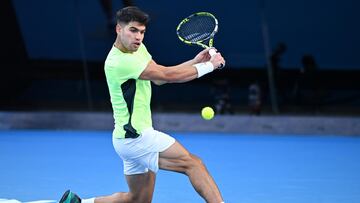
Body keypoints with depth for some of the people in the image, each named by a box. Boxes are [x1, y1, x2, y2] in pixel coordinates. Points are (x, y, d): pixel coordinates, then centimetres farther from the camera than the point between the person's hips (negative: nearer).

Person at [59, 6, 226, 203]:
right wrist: (209, 65, -13)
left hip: (133, 136, 10)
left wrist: (194, 61, 3)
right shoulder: (120, 61, -22)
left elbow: (160, 77, 15)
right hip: (136, 137, -10)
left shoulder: (138, 48, 7)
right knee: (193, 163, -15)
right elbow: (169, 75, -21)